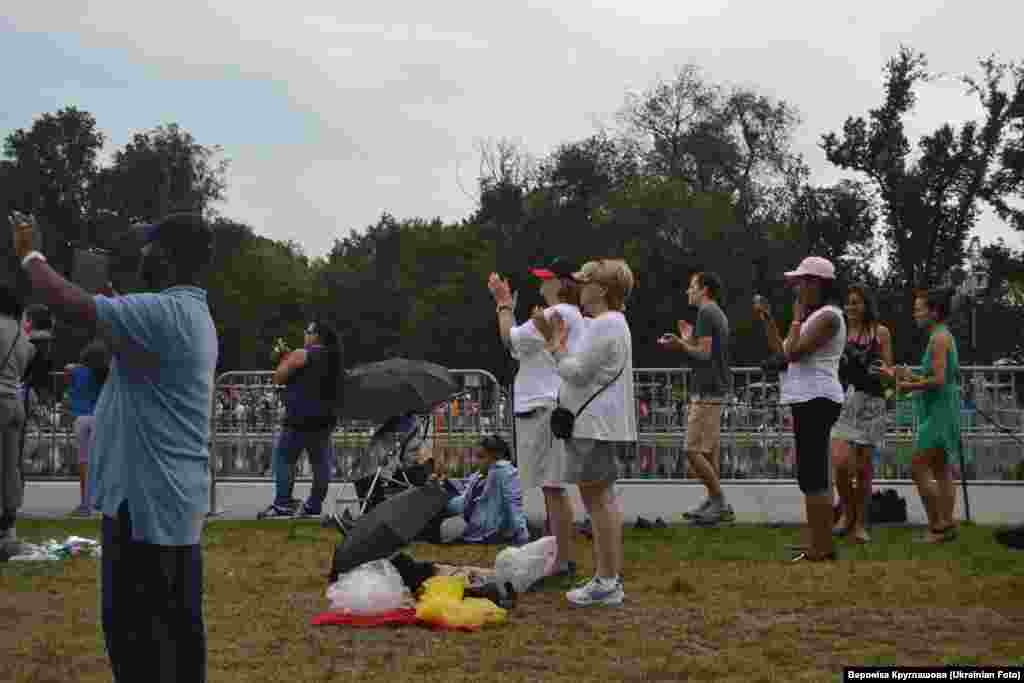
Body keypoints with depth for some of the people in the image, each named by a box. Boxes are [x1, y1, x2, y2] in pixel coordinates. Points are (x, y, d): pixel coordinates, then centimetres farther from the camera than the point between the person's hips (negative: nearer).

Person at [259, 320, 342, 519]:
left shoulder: (301, 355, -9)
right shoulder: (333, 358, 13)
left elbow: (278, 377, -5)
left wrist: (284, 361, 11)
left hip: (301, 417, -8)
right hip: (326, 418, 8)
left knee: (284, 457, -3)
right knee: (320, 461, 8)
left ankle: (282, 503, -10)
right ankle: (314, 504, 11)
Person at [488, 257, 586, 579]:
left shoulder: (560, 313, -14)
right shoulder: (567, 315, 20)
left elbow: (511, 338, -14)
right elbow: (516, 344, 23)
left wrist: (504, 304, 1)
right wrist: (506, 303, 20)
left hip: (547, 408, -11)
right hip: (540, 407, 11)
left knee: (553, 486, -8)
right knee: (551, 487, 14)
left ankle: (564, 561, -5)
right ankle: (557, 555, 21)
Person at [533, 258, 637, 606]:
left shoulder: (604, 325, -16)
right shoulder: (611, 323, 19)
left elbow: (577, 372, -19)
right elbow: (583, 370, 20)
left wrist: (556, 346, -6)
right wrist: (557, 342, 15)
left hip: (596, 426, -11)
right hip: (598, 424, 11)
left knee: (597, 499, -8)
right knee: (603, 500, 15)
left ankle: (607, 582, -4)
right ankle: (610, 577, 21)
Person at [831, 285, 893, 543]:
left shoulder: (880, 332, 6)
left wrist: (884, 371, -14)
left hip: (871, 403, 0)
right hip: (843, 402, 0)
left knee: (864, 466, 3)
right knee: (840, 461, -17)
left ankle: (860, 523, 16)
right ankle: (847, 510, 9)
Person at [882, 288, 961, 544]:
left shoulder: (939, 338, -14)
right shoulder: (943, 337, 16)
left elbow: (939, 380, -21)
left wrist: (910, 386, -10)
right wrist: (908, 375, 12)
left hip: (939, 413, -10)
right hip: (941, 411, 10)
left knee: (918, 468, -8)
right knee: (941, 471, 10)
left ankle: (937, 525, -5)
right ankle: (946, 525, 12)